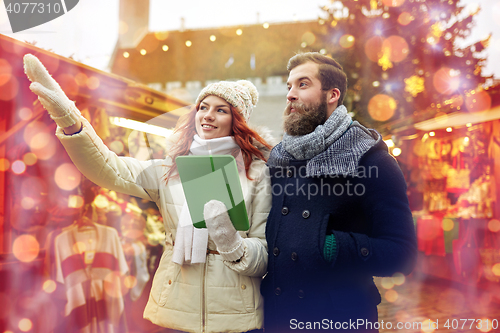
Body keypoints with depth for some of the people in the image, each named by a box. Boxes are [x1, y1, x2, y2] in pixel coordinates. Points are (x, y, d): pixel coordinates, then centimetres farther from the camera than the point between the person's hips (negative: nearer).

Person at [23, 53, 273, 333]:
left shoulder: (256, 173, -3)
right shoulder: (170, 170, 4)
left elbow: (267, 254, -3)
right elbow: (110, 170, -12)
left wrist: (235, 247, -23)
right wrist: (68, 119, -25)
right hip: (176, 310, 2)